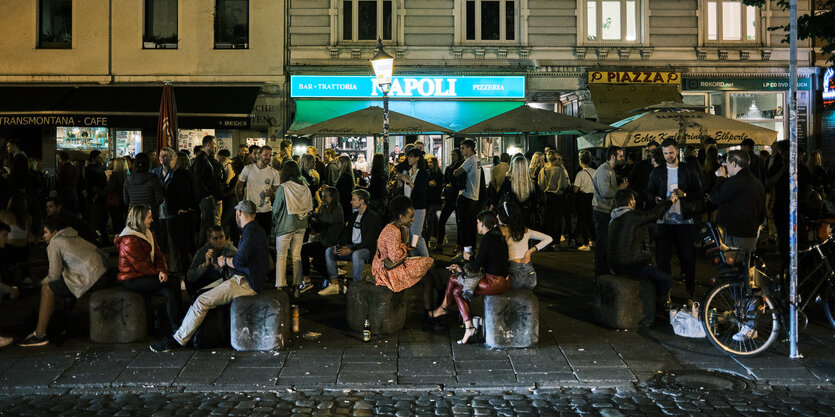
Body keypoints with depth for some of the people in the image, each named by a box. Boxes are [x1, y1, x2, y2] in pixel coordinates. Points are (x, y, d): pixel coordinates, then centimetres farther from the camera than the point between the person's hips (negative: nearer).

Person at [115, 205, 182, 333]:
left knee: (170, 292, -20)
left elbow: (158, 254, 9)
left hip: (145, 276, 8)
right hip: (132, 281, -8)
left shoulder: (148, 234, 14)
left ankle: (175, 328, -20)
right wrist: (157, 273, -9)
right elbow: (140, 265, -16)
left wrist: (162, 270, -9)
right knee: (174, 282, -21)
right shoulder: (129, 240, -13)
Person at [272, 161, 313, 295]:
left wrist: (274, 222, 11)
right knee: (297, 255, 13)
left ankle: (280, 287, 6)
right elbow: (310, 207, 5)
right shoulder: (304, 186, -1)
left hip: (286, 225, -5)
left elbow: (276, 208, -7)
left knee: (281, 256, 5)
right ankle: (297, 286, 17)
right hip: (301, 225, 5)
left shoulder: (283, 187, -15)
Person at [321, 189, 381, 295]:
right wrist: (338, 245, -5)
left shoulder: (373, 217, -10)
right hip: (351, 247, 8)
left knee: (356, 254, -40)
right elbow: (346, 233, 17)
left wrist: (351, 249, -26)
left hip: (366, 249, -8)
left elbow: (369, 241, -18)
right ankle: (334, 285, -9)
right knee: (329, 251, -9)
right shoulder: (353, 215, 16)